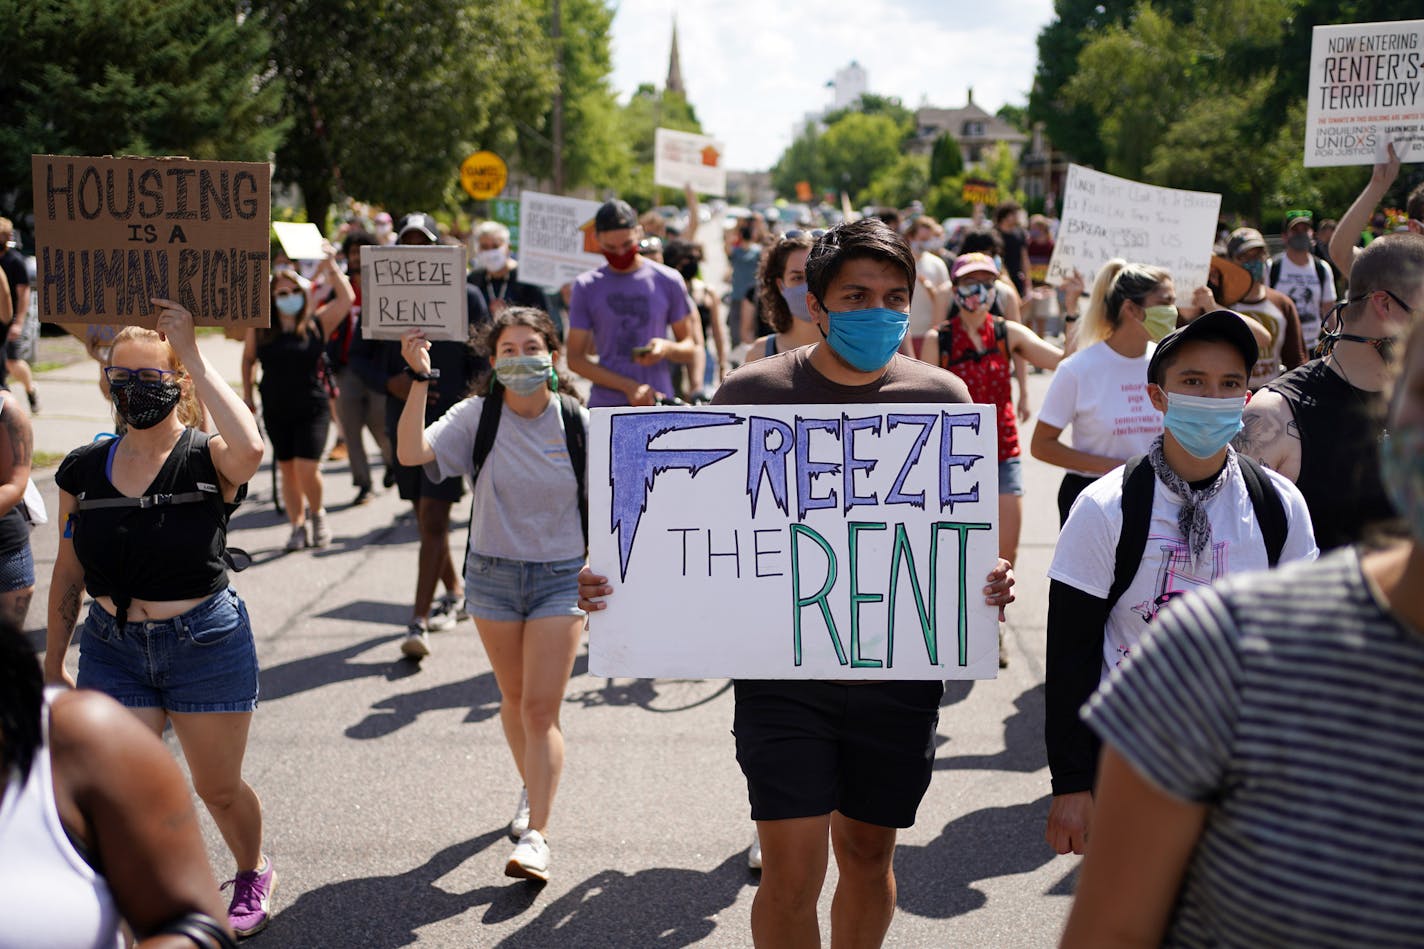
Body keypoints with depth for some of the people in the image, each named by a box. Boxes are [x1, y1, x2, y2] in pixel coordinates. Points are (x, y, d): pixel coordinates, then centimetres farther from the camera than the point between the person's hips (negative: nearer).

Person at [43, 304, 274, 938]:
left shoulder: (208, 462, -10)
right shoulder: (84, 470, 2)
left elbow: (249, 447, -37)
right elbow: (69, 572, 11)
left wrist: (192, 353, -30)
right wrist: (53, 661, 12)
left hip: (206, 642, -3)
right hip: (112, 648, 3)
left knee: (218, 789, 13)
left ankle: (253, 874, 44)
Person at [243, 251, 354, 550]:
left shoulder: (317, 324, -3)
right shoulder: (260, 329, 2)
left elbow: (347, 298, -12)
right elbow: (248, 359, 18)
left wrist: (331, 267, -13)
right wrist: (247, 394, 15)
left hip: (312, 409, -3)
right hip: (276, 411, 3)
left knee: (306, 469, -12)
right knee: (287, 470, 8)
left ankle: (318, 515, 15)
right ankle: (298, 526, 21)